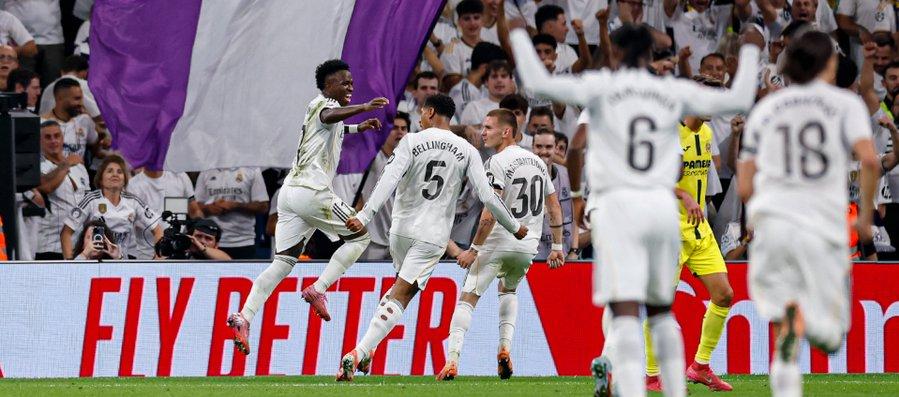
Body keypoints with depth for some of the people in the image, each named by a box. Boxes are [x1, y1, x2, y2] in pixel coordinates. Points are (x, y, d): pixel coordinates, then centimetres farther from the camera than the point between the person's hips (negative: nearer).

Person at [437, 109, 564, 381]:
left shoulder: (498, 163, -13)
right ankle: (505, 347, 13)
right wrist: (557, 247, 21)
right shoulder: (538, 162, 11)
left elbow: (490, 215, -20)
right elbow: (554, 208, 15)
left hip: (497, 243, -7)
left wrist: (474, 249, -15)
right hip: (528, 246, 7)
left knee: (468, 298, -3)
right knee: (508, 291, 31)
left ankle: (452, 360, -17)